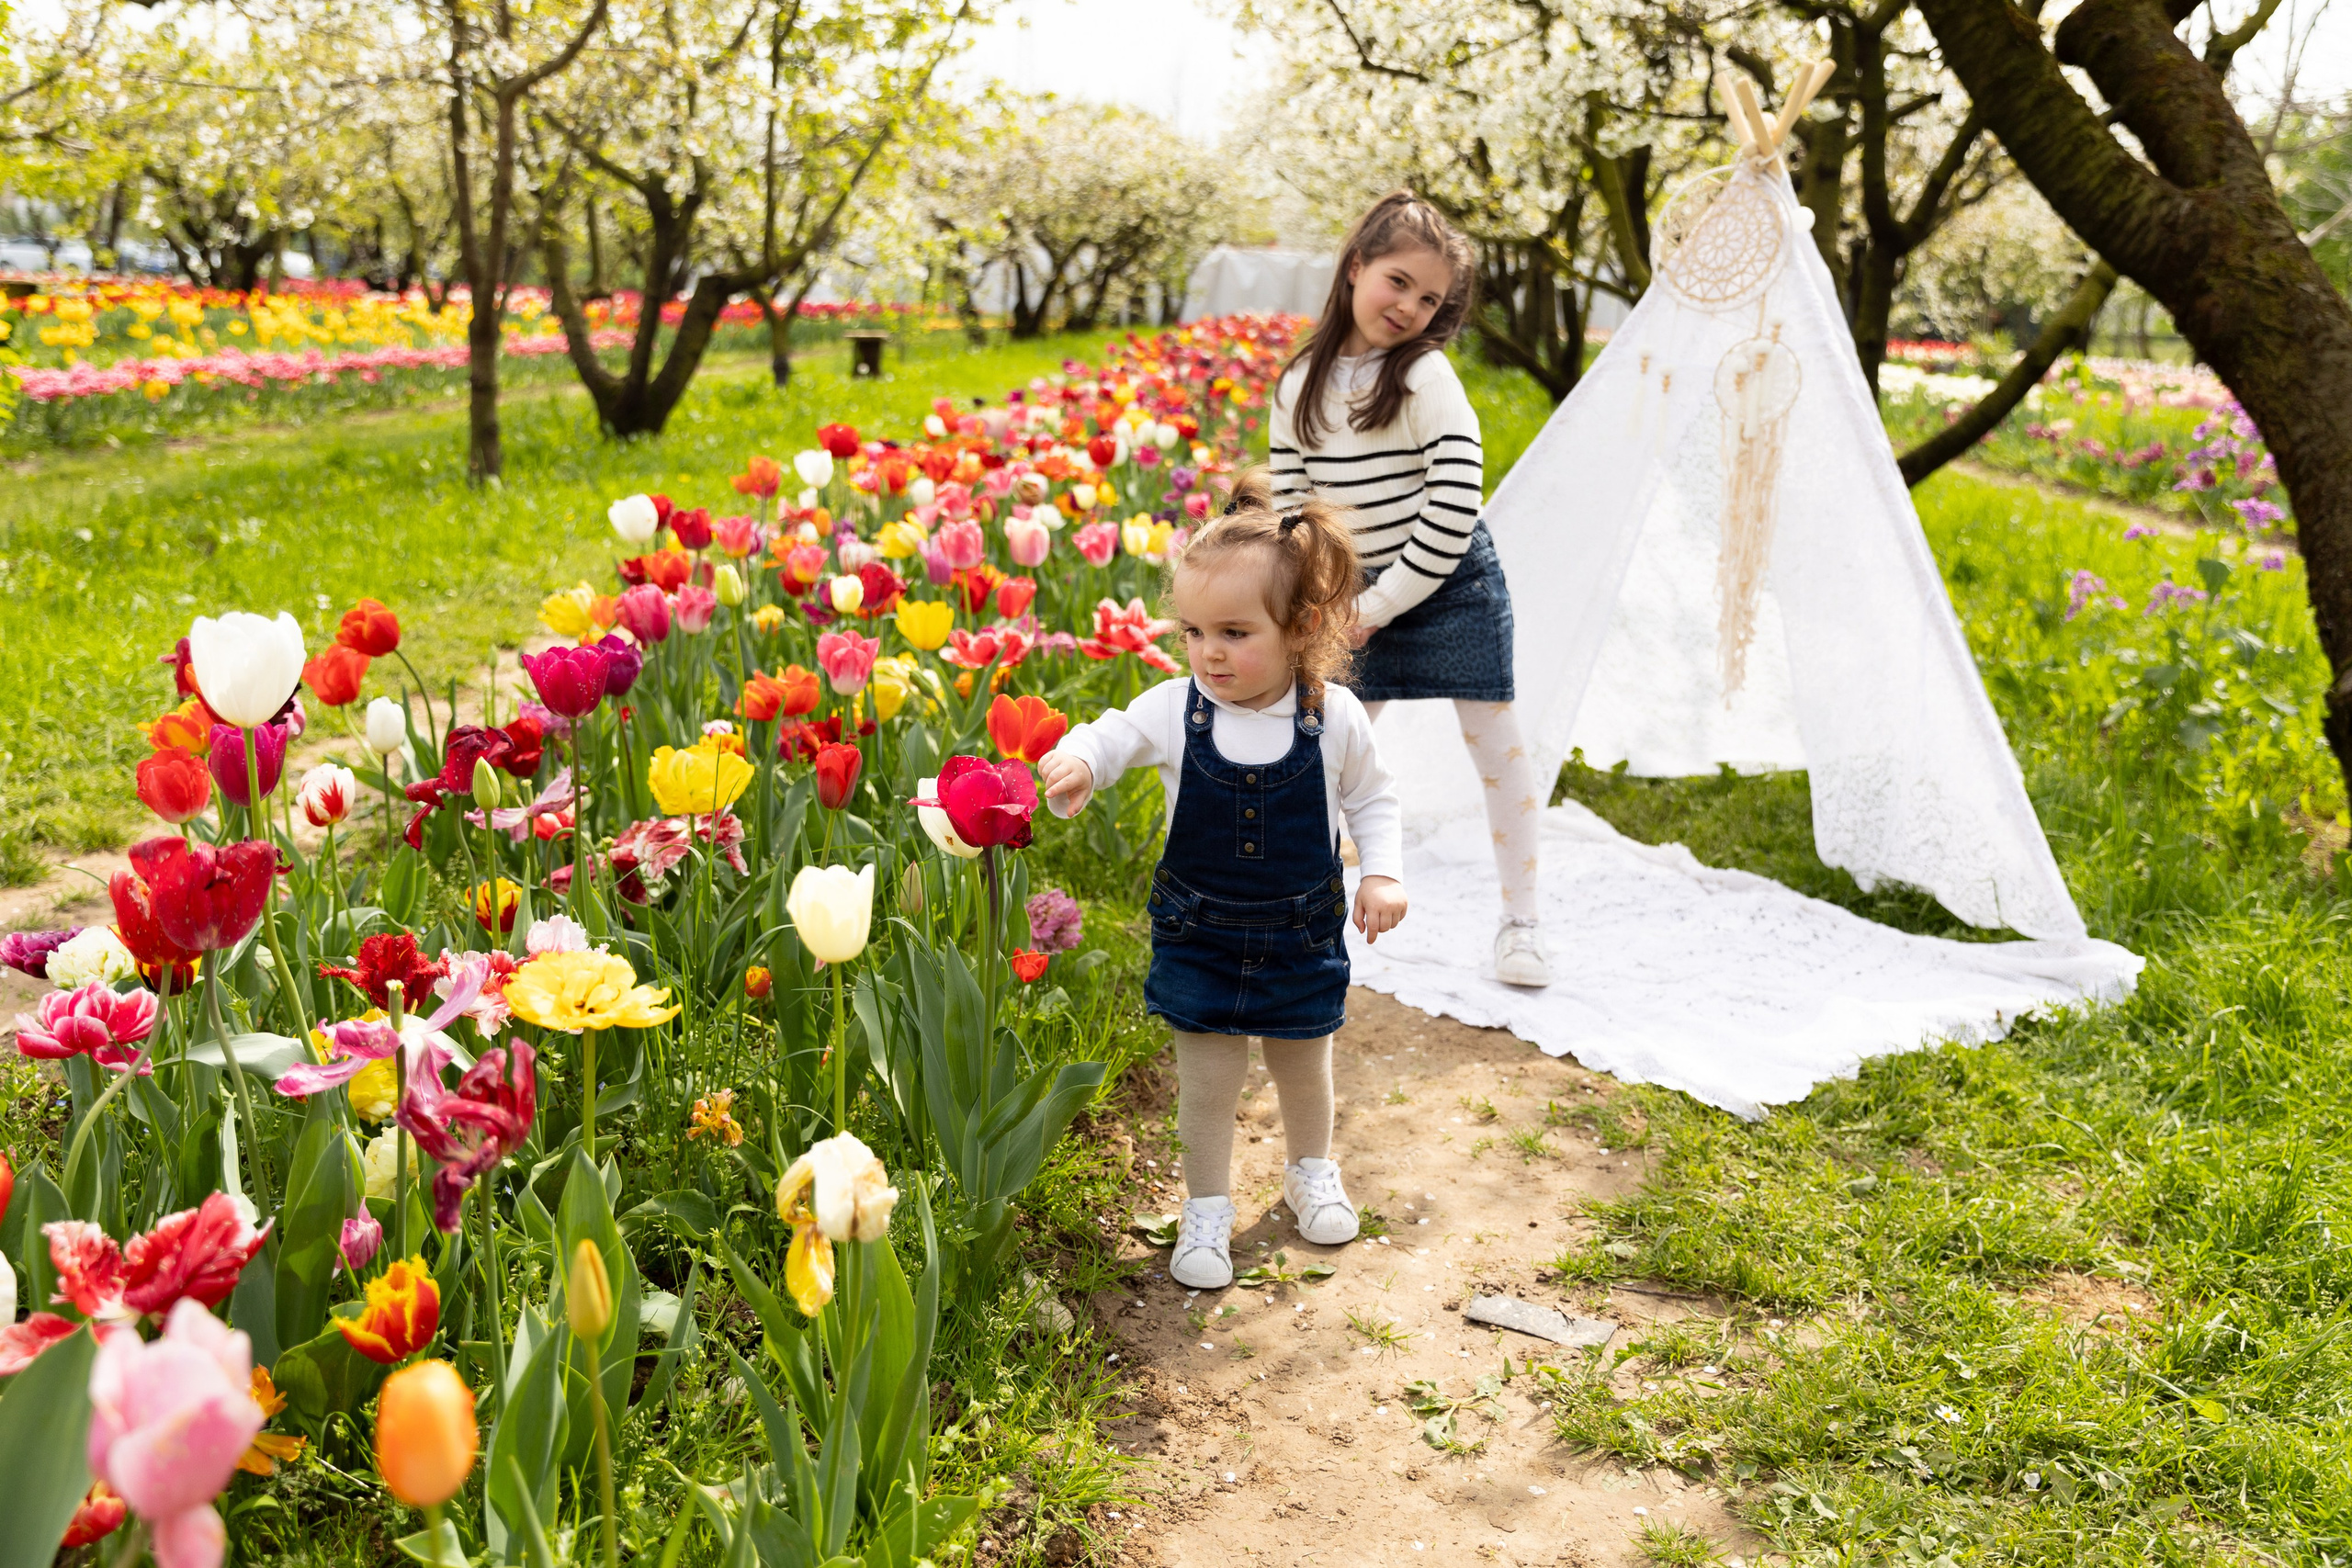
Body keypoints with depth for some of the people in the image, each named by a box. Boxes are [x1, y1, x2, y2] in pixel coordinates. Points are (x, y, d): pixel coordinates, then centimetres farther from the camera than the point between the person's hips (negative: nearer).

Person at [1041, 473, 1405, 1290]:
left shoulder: (1334, 717, -14)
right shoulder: (1175, 711, -15)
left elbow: (1371, 799, 1)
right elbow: (1108, 737, -11)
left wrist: (1382, 872, -11)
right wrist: (1073, 765, -34)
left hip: (1302, 932, 1)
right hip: (1199, 932, 0)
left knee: (1303, 1067, 19)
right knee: (1207, 1079, 6)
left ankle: (1312, 1171, 47)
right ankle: (1207, 1207, 26)